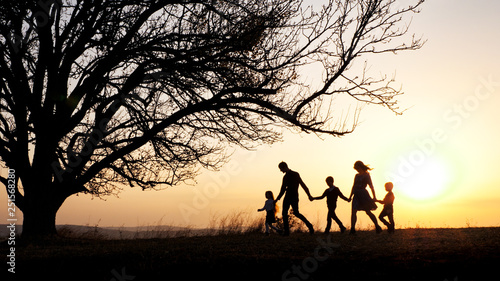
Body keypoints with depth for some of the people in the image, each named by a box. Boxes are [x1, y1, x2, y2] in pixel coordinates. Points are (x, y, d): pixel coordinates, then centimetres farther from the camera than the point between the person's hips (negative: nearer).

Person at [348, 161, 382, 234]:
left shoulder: (366, 175, 0)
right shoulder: (356, 176, 17)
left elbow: (371, 186, -6)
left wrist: (374, 197, -14)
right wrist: (350, 196, 17)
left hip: (363, 194, -5)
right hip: (356, 195, 5)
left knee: (368, 212, -1)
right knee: (353, 211, -10)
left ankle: (377, 227, 15)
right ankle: (352, 229, -13)